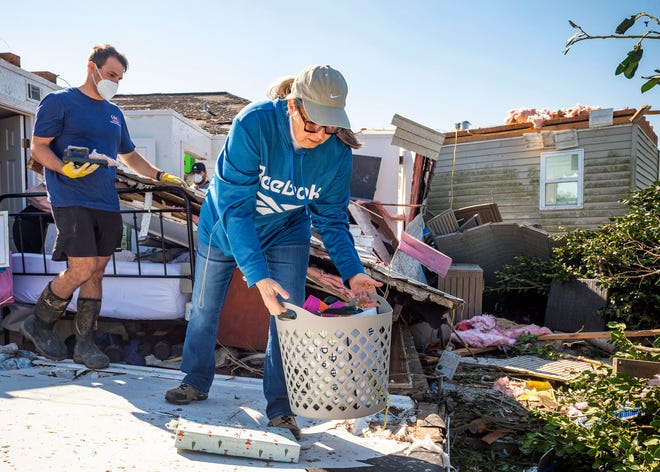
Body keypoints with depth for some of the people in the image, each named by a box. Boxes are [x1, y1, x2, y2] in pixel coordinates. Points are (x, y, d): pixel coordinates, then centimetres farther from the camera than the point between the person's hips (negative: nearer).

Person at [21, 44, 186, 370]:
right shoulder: (59, 102, 1)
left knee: (96, 272, 5)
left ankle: (85, 342, 15)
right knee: (82, 269, -14)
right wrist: (65, 169, -21)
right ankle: (38, 324, 11)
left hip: (107, 203, 6)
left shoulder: (114, 112, 19)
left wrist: (160, 175, 17)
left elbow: (129, 156, 28)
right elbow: (38, 147, -3)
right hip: (71, 200, -6)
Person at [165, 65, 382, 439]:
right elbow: (235, 207, -36)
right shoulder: (254, 124, -35)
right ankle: (197, 382, 37)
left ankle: (281, 409, 10)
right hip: (225, 225, -1)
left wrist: (353, 271, -28)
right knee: (205, 307, 12)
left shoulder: (337, 153, -25)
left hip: (286, 235, 1)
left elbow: (332, 220, -13)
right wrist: (258, 276, -45)